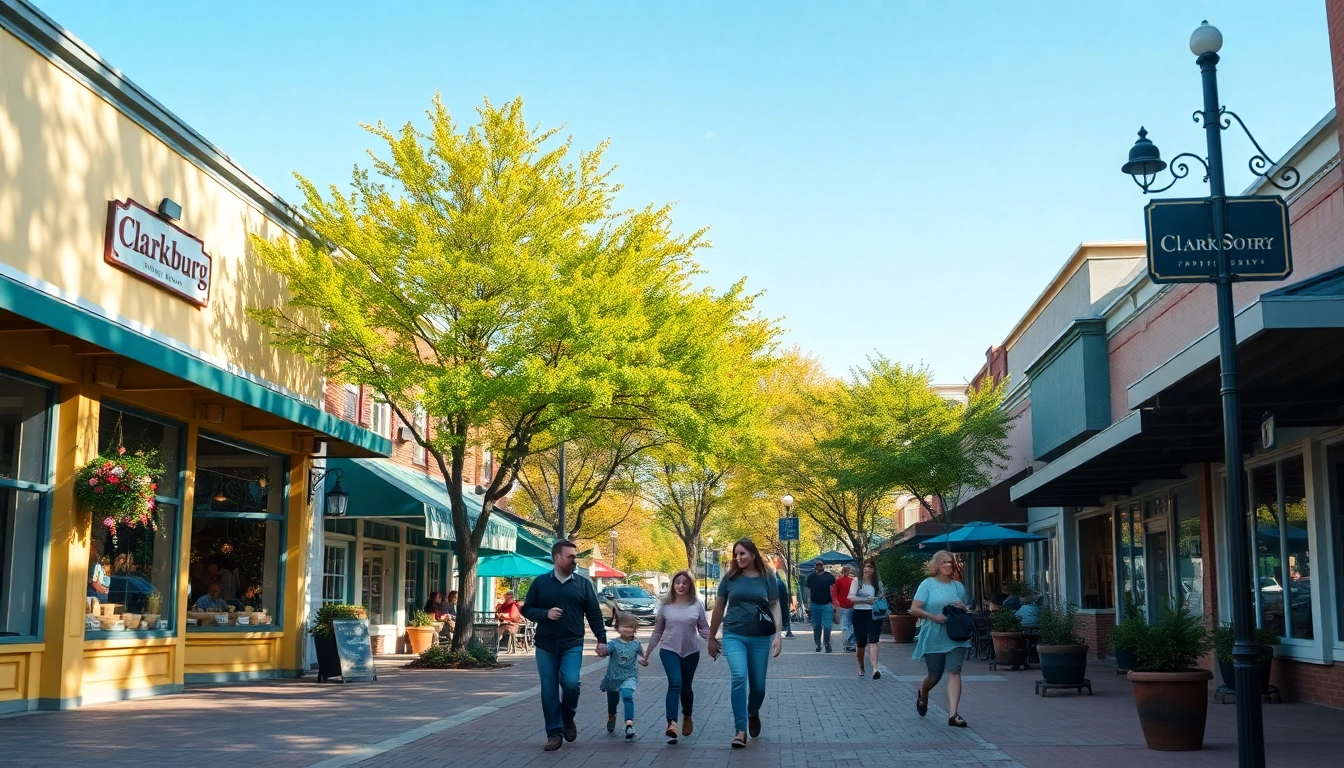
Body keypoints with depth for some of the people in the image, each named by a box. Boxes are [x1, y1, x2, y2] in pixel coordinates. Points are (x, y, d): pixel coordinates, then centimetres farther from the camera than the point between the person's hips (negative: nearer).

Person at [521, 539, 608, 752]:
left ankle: (568, 718, 12)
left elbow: (594, 614, 6)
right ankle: (554, 733, 11)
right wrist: (545, 614, -13)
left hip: (572, 644, 0)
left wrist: (601, 639, -2)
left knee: (570, 683, -17)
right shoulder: (540, 582, 3)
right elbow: (526, 609, 5)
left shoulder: (583, 584, 5)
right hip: (546, 646, 1)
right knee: (549, 691, 1)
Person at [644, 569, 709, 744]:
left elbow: (704, 628, 1)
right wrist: (647, 652, 13)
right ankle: (672, 724, -32)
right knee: (675, 683, -21)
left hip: (691, 652, 1)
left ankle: (687, 717, 40)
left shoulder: (697, 605, 0)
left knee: (686, 687, 12)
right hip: (669, 650, -1)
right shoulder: (666, 606, 3)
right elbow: (657, 631, 10)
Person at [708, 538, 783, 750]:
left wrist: (778, 635, -10)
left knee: (758, 685, 7)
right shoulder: (730, 578, 3)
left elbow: (775, 607, 2)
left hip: (760, 638, 1)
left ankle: (753, 714, 41)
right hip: (733, 636, -1)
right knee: (739, 677, -21)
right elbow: (719, 608, 10)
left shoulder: (767, 578, 1)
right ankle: (740, 730, -14)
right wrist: (712, 638, 13)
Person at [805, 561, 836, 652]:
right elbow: (808, 590, 11)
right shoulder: (811, 577, 7)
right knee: (816, 627, 9)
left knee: (827, 626, -8)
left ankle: (828, 645, -1)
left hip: (826, 605, -3)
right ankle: (818, 645, 19)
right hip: (814, 605, 3)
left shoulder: (829, 577, -2)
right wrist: (808, 602, 7)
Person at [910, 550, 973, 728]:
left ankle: (953, 714, -11)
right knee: (935, 676, 8)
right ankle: (923, 695, 42)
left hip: (956, 638, 3)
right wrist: (934, 617, -20)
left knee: (954, 672, -11)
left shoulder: (958, 586, 9)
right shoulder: (928, 584, -3)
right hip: (933, 638, -3)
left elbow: (965, 612, 21)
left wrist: (962, 608, -2)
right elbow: (914, 609, -9)